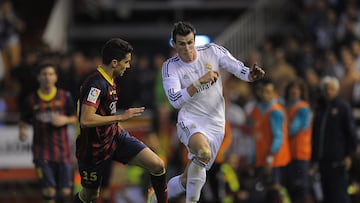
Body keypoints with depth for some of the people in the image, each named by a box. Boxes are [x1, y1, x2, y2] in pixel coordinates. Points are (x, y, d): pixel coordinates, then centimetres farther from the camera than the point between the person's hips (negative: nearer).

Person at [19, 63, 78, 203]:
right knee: (48, 190, -10)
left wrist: (65, 120, -10)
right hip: (42, 152, -1)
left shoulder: (64, 97, 3)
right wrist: (22, 131, -9)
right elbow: (23, 122, 12)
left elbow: (75, 119, 11)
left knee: (65, 191, 1)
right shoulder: (32, 100, 3)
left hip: (63, 149, 1)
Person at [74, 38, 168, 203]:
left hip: (115, 137, 8)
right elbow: (86, 120, -34)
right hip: (95, 148, -8)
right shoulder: (96, 84, -25)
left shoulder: (109, 81, 6)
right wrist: (121, 117, -29)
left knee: (157, 166, -9)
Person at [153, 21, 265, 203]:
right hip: (190, 121, -3)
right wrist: (200, 81, -26)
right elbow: (175, 101, -18)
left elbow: (239, 69, -3)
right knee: (203, 152, -37)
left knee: (186, 181, 4)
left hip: (215, 125, 3)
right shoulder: (170, 67, -6)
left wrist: (251, 75, -26)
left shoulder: (213, 52, -2)